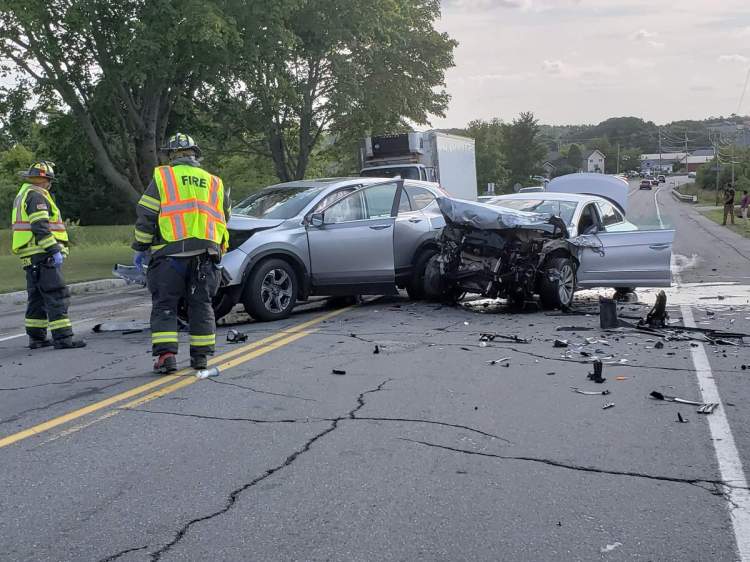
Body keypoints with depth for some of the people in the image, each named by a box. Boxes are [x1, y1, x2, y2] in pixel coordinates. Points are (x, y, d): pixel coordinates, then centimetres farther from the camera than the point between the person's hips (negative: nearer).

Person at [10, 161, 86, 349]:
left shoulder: (23, 195, 21)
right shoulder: (36, 196, -11)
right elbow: (40, 228, -21)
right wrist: (54, 250, -21)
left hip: (30, 256, 11)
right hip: (41, 256, -11)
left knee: (37, 297, 15)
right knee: (57, 296, -11)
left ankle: (36, 337, 20)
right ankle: (62, 338, -14)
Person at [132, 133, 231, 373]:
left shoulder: (162, 177, 5)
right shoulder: (215, 183, 17)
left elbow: (145, 217, 0)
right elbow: (225, 218, 22)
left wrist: (141, 248, 8)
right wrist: (220, 249, 33)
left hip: (170, 253, -3)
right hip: (205, 255, 3)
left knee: (165, 305, 2)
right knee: (201, 305, 11)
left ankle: (166, 355, -8)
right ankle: (201, 356, 12)